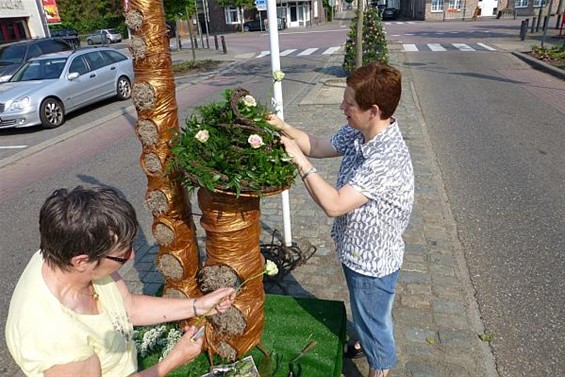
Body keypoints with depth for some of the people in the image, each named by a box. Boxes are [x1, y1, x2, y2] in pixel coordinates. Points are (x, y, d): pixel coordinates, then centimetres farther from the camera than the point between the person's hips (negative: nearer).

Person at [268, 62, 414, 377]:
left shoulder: (388, 158, -36)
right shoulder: (357, 133, -9)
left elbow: (333, 205, -36)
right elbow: (318, 146, 5)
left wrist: (299, 160, -31)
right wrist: (282, 127, -10)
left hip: (373, 262, -8)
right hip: (357, 251, 8)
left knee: (374, 321, 19)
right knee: (366, 314, 35)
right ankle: (367, 342, 63)